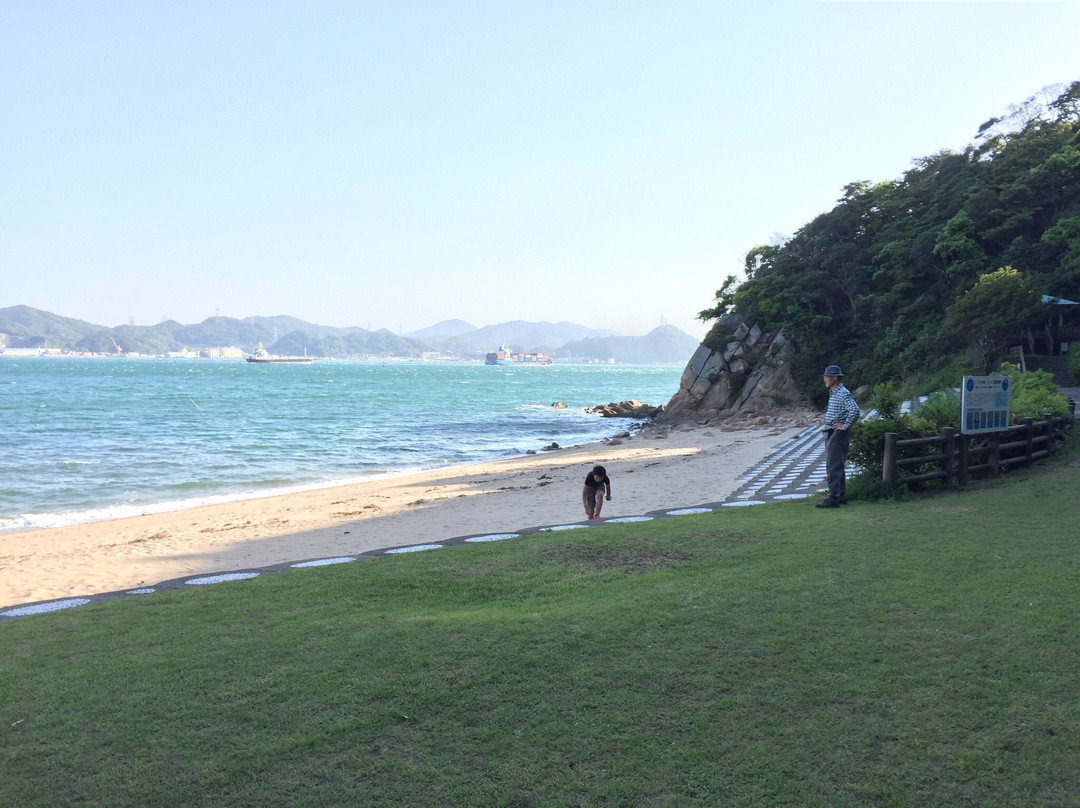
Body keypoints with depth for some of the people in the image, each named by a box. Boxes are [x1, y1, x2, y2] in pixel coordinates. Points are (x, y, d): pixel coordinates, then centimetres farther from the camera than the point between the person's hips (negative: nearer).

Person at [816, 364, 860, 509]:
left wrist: (844, 425, -22)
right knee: (836, 466, 14)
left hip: (838, 434, -11)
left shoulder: (843, 393, -16)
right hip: (831, 433, 11)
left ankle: (833, 498, -10)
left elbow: (855, 410, -29)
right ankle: (841, 496, 21)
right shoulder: (833, 393, 16)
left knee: (833, 467, -11)